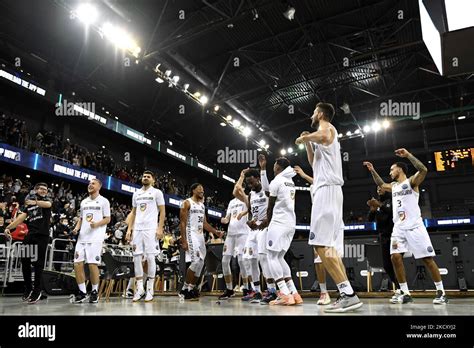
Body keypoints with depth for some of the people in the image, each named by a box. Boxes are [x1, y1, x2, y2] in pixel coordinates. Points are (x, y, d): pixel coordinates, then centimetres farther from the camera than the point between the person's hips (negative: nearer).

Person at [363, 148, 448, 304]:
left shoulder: (412, 181, -2)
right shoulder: (393, 186, 19)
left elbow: (423, 169, -20)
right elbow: (381, 184, 38)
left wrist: (408, 154, -23)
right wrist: (372, 170, 29)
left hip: (414, 226, -6)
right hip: (399, 228, 6)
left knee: (427, 259, -3)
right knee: (396, 257, -7)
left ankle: (441, 292, 9)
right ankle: (405, 293, 1)